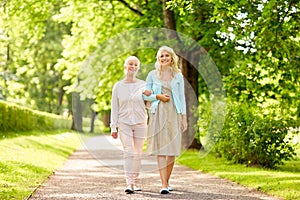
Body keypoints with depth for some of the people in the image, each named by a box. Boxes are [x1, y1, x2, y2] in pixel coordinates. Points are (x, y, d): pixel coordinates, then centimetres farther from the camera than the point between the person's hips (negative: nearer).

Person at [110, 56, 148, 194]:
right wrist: (113, 127, 0)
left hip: (140, 123, 2)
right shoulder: (118, 86, 4)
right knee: (128, 152, -13)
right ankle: (129, 184, -19)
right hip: (124, 123, -1)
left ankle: (135, 182, 15)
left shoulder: (143, 85, 4)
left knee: (138, 154, 5)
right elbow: (114, 108, 5)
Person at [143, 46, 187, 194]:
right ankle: (164, 184, -14)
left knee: (172, 149, 0)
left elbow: (181, 98, 9)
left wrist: (184, 118, 4)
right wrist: (158, 96, -9)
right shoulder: (152, 75, 7)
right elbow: (145, 95, 8)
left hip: (174, 114, 2)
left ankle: (167, 181, 12)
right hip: (158, 113, -1)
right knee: (160, 148, -9)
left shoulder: (178, 76, 10)